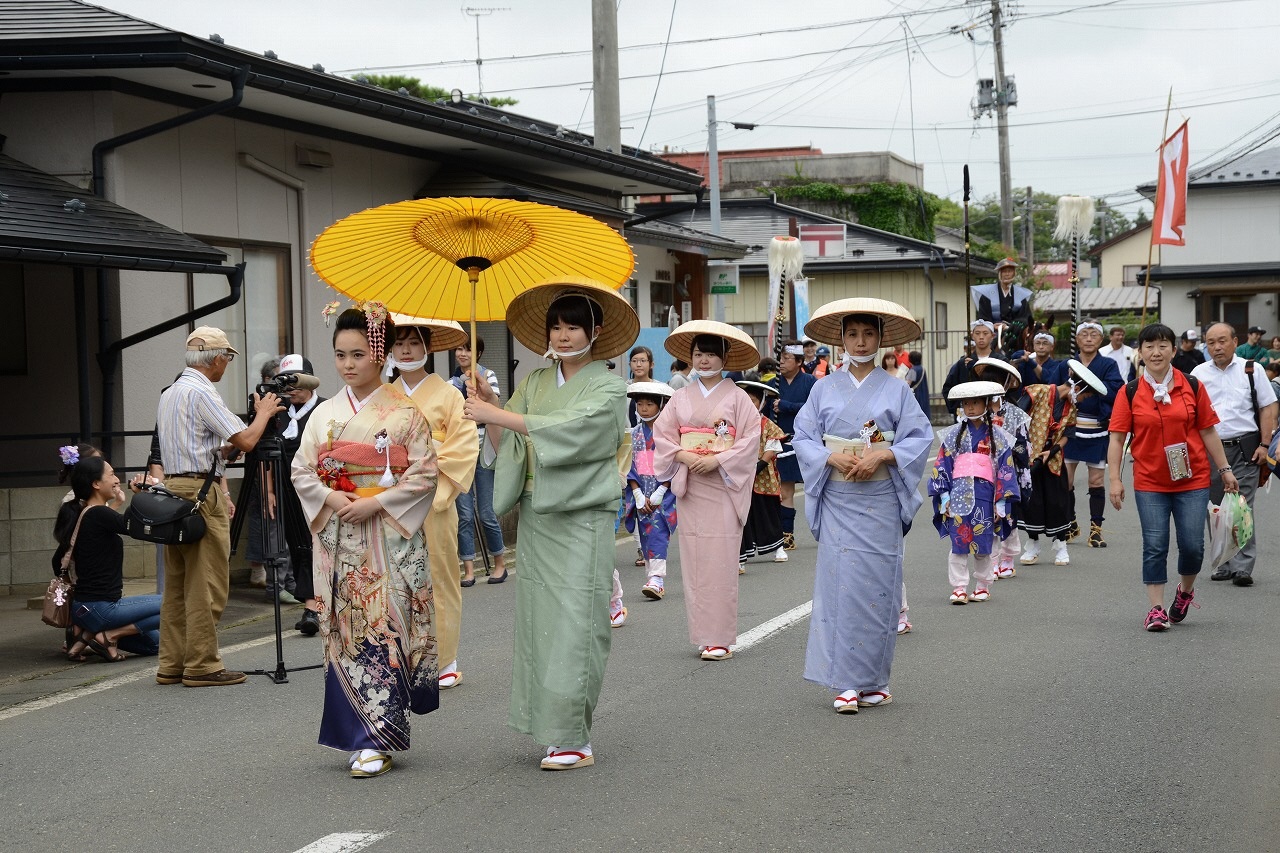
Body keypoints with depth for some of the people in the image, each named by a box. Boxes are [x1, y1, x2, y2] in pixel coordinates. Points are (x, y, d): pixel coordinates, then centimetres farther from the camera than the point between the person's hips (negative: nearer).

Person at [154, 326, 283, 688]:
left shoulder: (169, 394, 18)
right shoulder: (202, 393, -12)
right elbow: (245, 440, -15)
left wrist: (220, 491, 24)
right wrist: (264, 413, 4)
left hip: (172, 487, 10)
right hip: (200, 494, -10)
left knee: (177, 585, 11)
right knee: (206, 585, -6)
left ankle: (172, 664, 13)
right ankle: (202, 666, -4)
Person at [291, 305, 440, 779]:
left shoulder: (404, 411, -1)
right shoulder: (325, 413, 10)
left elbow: (425, 473, -5)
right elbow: (301, 470, 10)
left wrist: (375, 503, -14)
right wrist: (329, 498, -9)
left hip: (389, 535, -4)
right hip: (337, 537, 4)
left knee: (384, 629, -7)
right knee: (344, 629, 1)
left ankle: (377, 739, -2)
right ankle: (362, 736, 9)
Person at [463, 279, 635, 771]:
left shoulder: (608, 388, -2)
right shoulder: (534, 384, 12)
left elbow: (570, 430, -20)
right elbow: (509, 450, 6)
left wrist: (498, 415, -22)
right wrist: (490, 410, -11)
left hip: (581, 519, -5)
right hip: (536, 517, 5)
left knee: (574, 626, -7)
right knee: (538, 621, 4)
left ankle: (574, 740, -2)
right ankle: (554, 730, 13)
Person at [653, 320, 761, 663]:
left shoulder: (737, 397, 1)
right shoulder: (681, 397, 10)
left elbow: (751, 438, -6)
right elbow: (662, 435, 7)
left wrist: (716, 460, -15)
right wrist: (685, 457, -10)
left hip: (724, 485, -3)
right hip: (689, 486, 3)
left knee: (721, 560, -7)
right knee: (693, 558, 1)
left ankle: (720, 638, -5)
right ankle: (701, 634, 8)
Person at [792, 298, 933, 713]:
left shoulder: (896, 390, 5)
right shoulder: (824, 389, 8)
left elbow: (920, 437, 0)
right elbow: (803, 438, 4)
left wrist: (883, 455, -15)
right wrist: (833, 457, -13)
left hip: (880, 500, 0)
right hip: (837, 499, 1)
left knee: (878, 585, -1)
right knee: (840, 584, -5)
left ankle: (874, 680, 9)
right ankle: (846, 684, -1)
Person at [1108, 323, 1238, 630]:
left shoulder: (1193, 387, 1)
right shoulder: (1129, 393, -1)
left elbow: (1208, 432, 6)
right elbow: (1117, 438, -1)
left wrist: (1225, 470, 7)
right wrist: (1115, 479, -8)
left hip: (1192, 480, 0)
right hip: (1150, 483, 0)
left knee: (1192, 544, -1)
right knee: (1154, 545, -3)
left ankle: (1185, 591, 27)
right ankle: (1156, 609, 5)